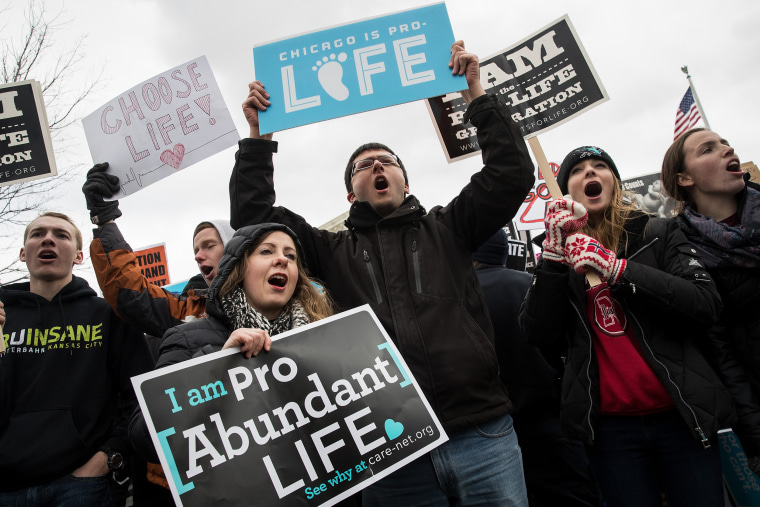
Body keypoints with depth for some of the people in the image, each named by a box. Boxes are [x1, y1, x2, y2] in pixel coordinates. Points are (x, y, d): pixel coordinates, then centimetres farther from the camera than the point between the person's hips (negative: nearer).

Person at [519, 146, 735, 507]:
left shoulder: (657, 234, 5)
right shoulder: (557, 257, 6)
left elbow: (706, 304, -10)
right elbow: (538, 335, -7)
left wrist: (615, 267, -18)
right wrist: (554, 250, -14)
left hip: (681, 415, 0)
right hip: (609, 426, 0)